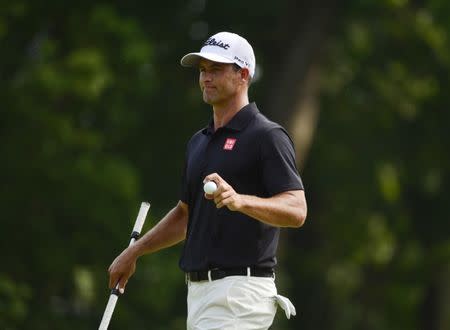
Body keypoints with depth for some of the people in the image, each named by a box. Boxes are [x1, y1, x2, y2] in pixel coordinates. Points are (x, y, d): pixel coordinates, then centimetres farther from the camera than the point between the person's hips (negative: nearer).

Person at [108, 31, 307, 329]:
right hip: (199, 290, 9)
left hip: (240, 291, -9)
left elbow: (297, 210, -18)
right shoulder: (199, 142, 20)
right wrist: (134, 252, 30)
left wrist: (240, 200, -35)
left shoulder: (267, 136, -7)